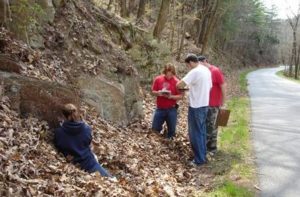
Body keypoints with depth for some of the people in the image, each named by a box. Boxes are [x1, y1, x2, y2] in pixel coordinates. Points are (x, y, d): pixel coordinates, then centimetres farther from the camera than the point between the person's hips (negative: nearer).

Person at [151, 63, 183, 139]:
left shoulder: (176, 82, -8)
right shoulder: (158, 79, -1)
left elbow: (180, 96, -7)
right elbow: (153, 92, 4)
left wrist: (171, 96, -24)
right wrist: (158, 93, -18)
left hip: (171, 109, -1)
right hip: (159, 109, 2)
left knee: (171, 130, 7)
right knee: (155, 129, 4)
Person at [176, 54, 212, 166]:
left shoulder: (195, 72, -19)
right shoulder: (207, 70, 9)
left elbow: (179, 84, -24)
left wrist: (183, 86, -1)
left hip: (196, 106, -9)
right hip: (204, 104, 9)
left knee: (195, 133, 1)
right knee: (202, 132, 17)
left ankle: (199, 160, 7)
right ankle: (203, 156, 26)